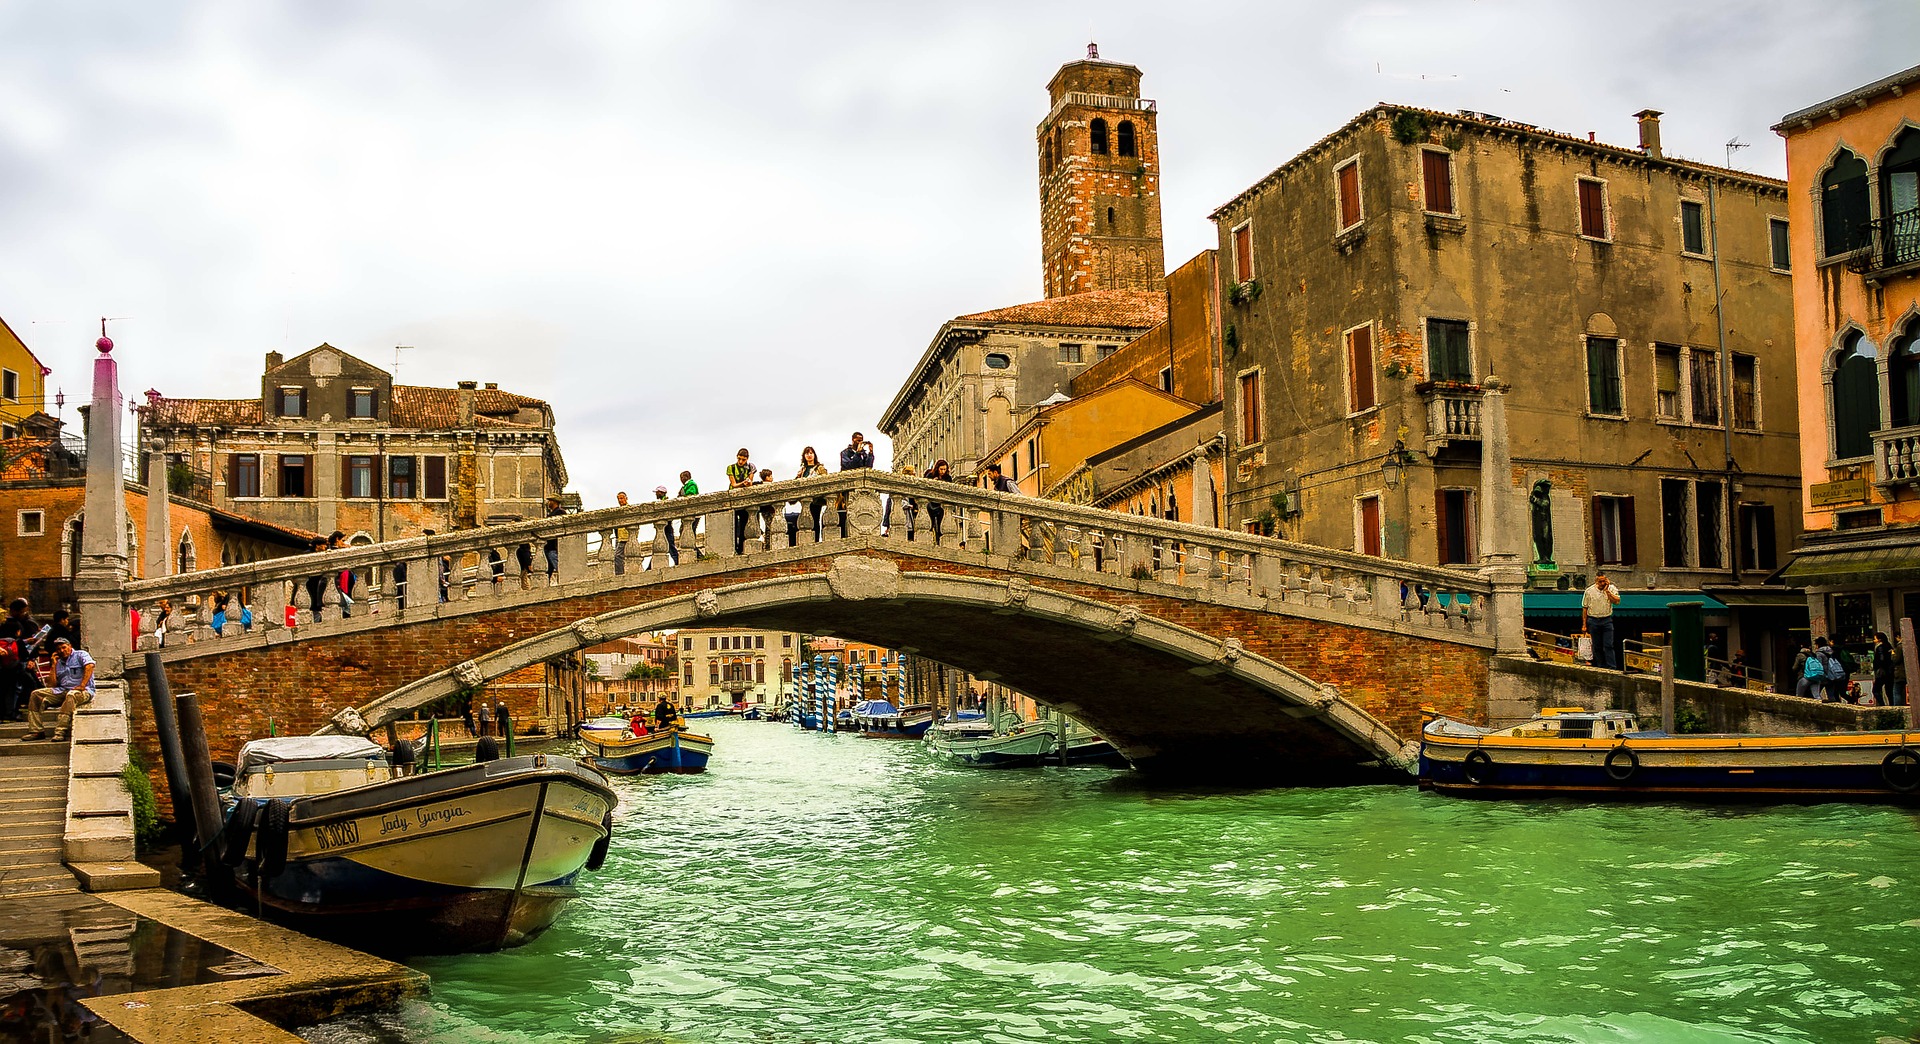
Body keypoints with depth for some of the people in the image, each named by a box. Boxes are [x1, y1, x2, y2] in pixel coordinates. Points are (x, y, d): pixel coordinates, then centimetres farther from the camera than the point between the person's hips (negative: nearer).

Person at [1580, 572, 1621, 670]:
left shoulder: (1611, 588, 0)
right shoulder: (1589, 590, 2)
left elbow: (1617, 601, -15)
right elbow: (1585, 608, 6)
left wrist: (1607, 590, -17)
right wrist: (1584, 624, 4)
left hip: (1607, 620, -1)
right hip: (1593, 621, 1)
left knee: (1608, 645, -7)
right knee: (1597, 647, 6)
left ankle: (1612, 668, -8)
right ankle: (1600, 668, 14)